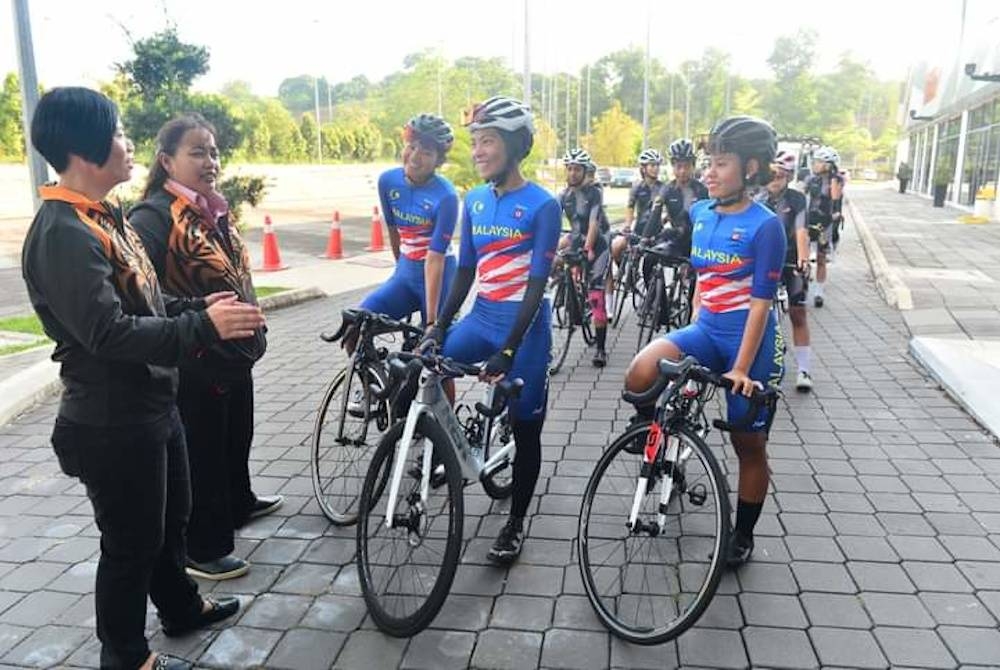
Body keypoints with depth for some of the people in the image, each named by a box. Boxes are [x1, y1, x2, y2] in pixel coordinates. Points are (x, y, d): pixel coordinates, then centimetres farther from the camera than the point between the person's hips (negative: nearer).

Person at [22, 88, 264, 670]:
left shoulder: (104, 217, 10)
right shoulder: (62, 233, -23)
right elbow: (110, 333, -30)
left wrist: (200, 307, 6)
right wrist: (203, 328, -31)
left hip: (152, 404, 10)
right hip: (113, 423, -10)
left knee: (171, 515, 25)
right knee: (131, 540, 8)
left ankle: (182, 606, 47)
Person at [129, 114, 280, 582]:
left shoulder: (213, 209, 8)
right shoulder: (153, 217, -19)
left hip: (235, 353, 9)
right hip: (194, 364, -9)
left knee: (236, 437, 26)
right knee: (200, 453, 6)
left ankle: (238, 503, 49)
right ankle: (202, 548, 22)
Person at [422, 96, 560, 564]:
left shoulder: (542, 205, -12)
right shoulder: (473, 201, 5)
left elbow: (536, 284, -16)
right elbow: (465, 272, 9)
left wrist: (508, 349, -22)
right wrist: (437, 329, 3)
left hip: (524, 325, -5)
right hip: (481, 317, 5)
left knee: (524, 428, 6)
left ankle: (515, 525, 24)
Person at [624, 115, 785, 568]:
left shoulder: (765, 226, -14)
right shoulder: (699, 213, 3)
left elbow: (760, 303, -16)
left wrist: (742, 368, -19)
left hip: (750, 341, -4)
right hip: (706, 330, 5)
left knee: (749, 443, 8)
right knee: (641, 374, -24)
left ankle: (743, 535, 27)